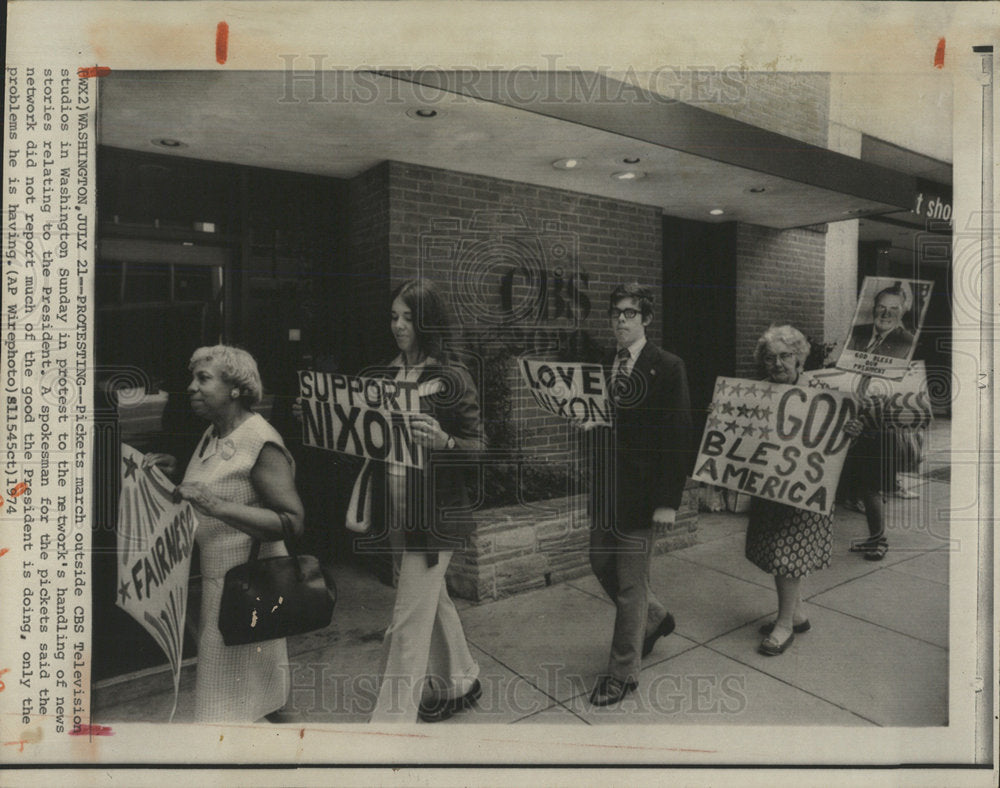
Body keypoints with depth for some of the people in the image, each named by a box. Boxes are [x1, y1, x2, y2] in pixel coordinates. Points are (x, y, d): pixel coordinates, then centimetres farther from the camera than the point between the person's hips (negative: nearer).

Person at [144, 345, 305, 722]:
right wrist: (174, 468, 7)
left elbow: (293, 521, -25)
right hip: (217, 575, 9)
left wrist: (218, 506, -32)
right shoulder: (213, 434, 8)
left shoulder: (261, 443, -19)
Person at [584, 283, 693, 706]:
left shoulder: (668, 367, -8)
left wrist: (668, 501, -15)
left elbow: (678, 437, -11)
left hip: (641, 492, -6)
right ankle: (654, 617, 45)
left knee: (629, 583, 4)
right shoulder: (600, 366, 8)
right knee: (602, 566, 17)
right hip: (604, 489, 6)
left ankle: (622, 672, 23)